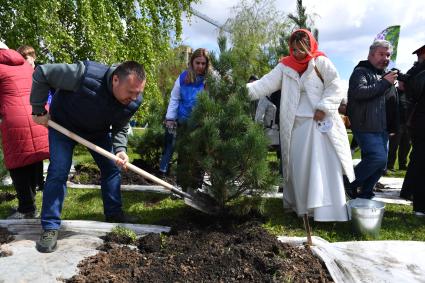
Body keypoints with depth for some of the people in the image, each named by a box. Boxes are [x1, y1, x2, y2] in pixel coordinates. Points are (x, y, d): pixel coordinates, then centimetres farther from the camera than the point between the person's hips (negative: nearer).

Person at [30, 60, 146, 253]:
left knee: (112, 168, 4)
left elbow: (120, 128, -8)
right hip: (63, 123, -4)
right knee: (58, 171, -10)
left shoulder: (133, 102, -25)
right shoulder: (86, 74, -40)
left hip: (98, 130, 4)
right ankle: (50, 226, 2)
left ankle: (114, 213, 21)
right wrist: (39, 110, -21)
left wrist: (120, 149, -28)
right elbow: (42, 74, -27)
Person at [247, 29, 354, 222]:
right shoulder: (285, 66, 8)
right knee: (298, 166, 6)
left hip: (319, 122, -3)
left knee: (323, 166, -6)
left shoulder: (321, 62, 1)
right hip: (296, 124, 3)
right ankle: (301, 205, 19)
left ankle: (327, 210, 0)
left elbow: (335, 88, -3)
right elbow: (266, 83, -2)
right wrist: (246, 89, -16)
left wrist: (323, 108, -14)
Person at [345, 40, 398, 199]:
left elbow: (392, 100, 31)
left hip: (382, 128, 9)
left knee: (380, 165, 9)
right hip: (365, 127, -8)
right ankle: (350, 182, -1)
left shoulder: (386, 75, 22)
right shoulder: (361, 72, -4)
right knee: (378, 158, -19)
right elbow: (359, 92, -23)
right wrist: (384, 83, -20)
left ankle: (365, 195, 21)